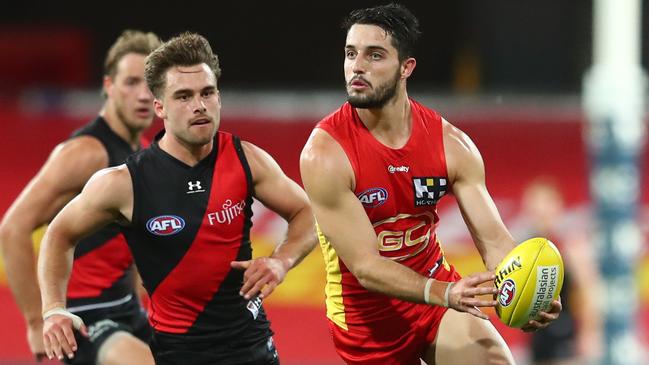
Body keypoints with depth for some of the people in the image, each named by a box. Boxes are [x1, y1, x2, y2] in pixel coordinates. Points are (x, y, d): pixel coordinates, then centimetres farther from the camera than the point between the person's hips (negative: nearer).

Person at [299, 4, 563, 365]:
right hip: (367, 314, -3)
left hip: (439, 289, 3)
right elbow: (365, 266, -25)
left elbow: (494, 238, -11)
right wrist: (444, 294, -41)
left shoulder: (451, 143, -10)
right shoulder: (325, 152, -22)